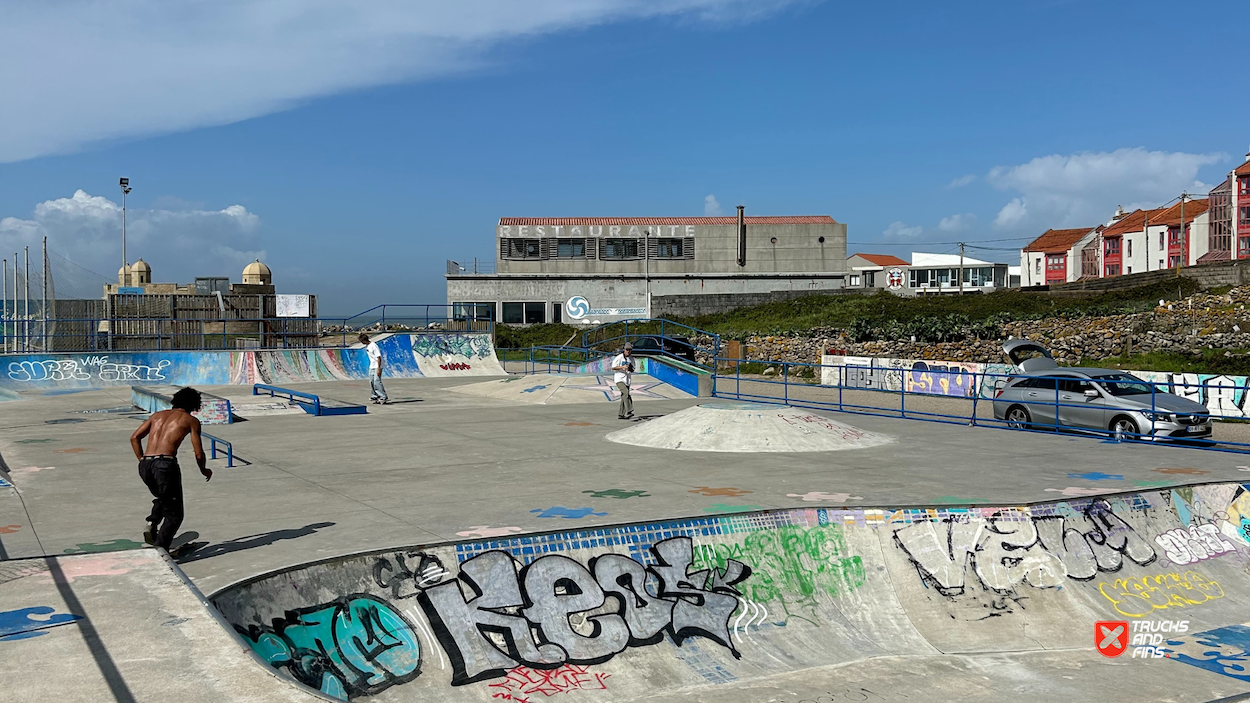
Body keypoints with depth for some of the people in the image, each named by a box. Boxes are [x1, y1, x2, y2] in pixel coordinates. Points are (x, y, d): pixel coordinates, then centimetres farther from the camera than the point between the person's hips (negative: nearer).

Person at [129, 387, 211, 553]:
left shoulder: (158, 415, 25)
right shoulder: (191, 421, 11)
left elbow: (134, 437, 17)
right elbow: (199, 454, 7)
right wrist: (204, 471, 25)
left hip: (145, 465, 5)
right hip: (165, 463, -5)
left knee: (161, 497, 34)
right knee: (174, 515, 7)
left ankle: (152, 523, 10)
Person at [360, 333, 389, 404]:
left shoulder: (373, 346, -19)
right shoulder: (367, 346, 8)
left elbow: (379, 357, -21)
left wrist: (379, 369, -24)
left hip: (377, 366, -9)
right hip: (372, 366, 9)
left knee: (377, 381, -16)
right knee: (371, 382, 9)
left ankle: (384, 398, -14)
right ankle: (375, 396, 20)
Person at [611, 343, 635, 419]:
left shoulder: (631, 359, 11)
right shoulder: (619, 357, -8)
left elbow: (633, 370, 18)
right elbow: (613, 367, -9)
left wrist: (631, 369, -6)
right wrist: (622, 367, -21)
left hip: (627, 380, 7)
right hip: (619, 379, -7)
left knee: (624, 397, 7)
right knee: (626, 393, -25)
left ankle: (620, 415, 15)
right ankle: (628, 411, -31)